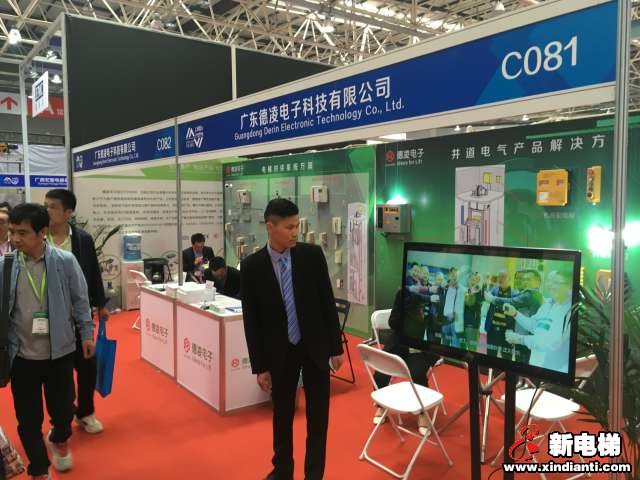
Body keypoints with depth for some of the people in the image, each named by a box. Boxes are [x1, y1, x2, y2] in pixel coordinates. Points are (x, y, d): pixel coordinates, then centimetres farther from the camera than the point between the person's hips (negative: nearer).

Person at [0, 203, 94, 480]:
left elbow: (80, 300, 1)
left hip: (59, 350, 0)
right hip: (22, 354, 1)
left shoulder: (65, 261, -9)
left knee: (63, 406, 15)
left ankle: (59, 440, 50)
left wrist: (87, 333, 3)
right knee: (28, 417, 9)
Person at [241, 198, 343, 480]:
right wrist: (259, 366, -5)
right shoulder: (251, 266, -11)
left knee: (318, 415, 8)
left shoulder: (312, 255, -8)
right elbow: (251, 320, -6)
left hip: (315, 346, 1)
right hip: (280, 352, 0)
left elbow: (327, 303, -2)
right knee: (282, 414, 16)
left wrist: (336, 347, -1)